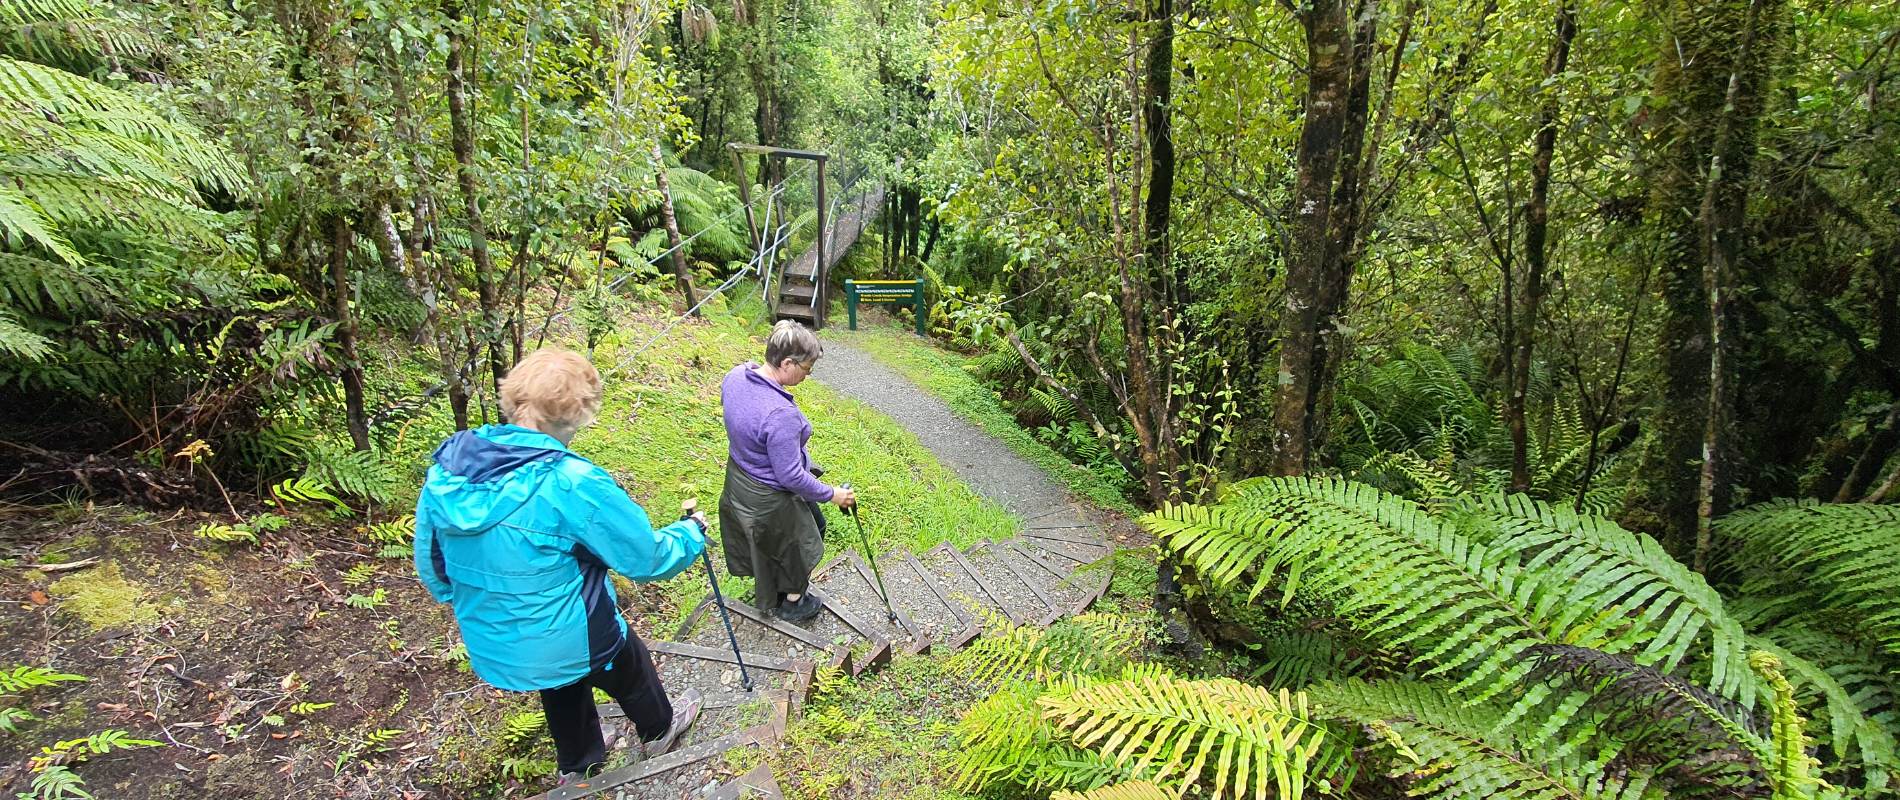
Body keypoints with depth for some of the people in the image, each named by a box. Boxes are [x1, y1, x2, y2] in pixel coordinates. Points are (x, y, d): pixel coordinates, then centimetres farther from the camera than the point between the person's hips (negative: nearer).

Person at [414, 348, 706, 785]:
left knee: (563, 689, 34)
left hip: (491, 645, 6)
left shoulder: (447, 466, -14)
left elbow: (430, 561, 2)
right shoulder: (572, 483, -33)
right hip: (569, 642, -5)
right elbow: (649, 558, -23)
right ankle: (659, 729, 56)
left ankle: (578, 764, 59)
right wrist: (691, 533, -2)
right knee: (631, 671, 27)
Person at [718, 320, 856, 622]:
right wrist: (831, 494, -18)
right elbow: (790, 476, -31)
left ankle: (768, 595, 56)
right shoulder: (781, 414, -40)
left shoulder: (735, 376, -14)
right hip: (771, 499, -8)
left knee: (763, 542, 31)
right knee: (797, 545, 21)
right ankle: (792, 603, 46)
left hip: (738, 479, 8)